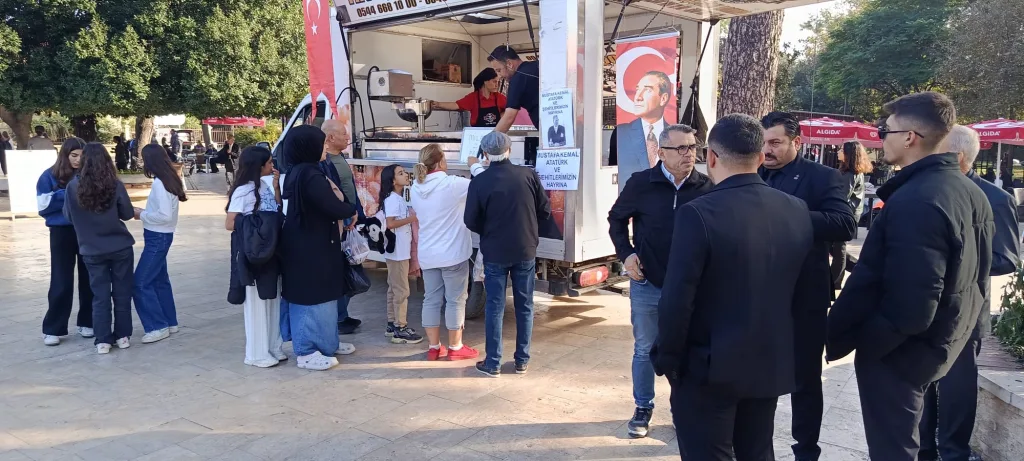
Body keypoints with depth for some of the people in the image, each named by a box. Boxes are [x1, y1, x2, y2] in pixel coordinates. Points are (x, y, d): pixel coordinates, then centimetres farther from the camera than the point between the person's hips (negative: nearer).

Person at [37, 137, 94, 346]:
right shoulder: (50, 176, -3)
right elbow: (43, 207, -8)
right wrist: (66, 195, -18)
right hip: (62, 233, -2)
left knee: (88, 279, 8)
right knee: (61, 282, 0)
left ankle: (86, 322, 21)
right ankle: (52, 329, 11)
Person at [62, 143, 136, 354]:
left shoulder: (73, 186, -8)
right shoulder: (115, 185, -12)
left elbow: (69, 217, 3)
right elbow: (127, 214, -3)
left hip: (92, 250, 1)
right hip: (121, 247, -1)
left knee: (100, 296, 9)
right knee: (122, 292, 11)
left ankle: (102, 341, 10)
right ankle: (122, 336, 18)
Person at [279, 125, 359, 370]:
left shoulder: (296, 173, 10)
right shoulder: (311, 176, -22)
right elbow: (334, 208, -21)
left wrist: (332, 194, 1)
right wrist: (352, 210, -3)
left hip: (304, 244, 10)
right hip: (312, 248, -10)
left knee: (313, 296, 19)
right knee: (313, 298, 0)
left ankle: (324, 344, 31)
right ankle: (307, 352, 11)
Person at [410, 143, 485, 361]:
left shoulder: (415, 188, 5)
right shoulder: (452, 184, -17)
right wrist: (474, 165, 6)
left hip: (427, 254, 6)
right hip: (453, 253, -6)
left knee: (431, 299, 12)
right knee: (455, 300, 5)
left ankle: (434, 347, 19)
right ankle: (455, 347, 15)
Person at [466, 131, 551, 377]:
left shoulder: (479, 182, -11)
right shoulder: (529, 175, -6)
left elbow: (471, 222, -7)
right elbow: (545, 211, 0)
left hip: (495, 253, -1)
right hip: (526, 251, 2)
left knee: (494, 307, 8)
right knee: (525, 306, 13)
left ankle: (493, 363, 13)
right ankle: (522, 360, 21)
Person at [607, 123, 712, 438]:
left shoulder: (706, 187, -7)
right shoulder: (641, 183, -8)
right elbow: (616, 218, 6)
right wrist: (625, 253, -5)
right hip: (647, 283, 0)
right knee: (645, 350, 13)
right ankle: (643, 408, 30)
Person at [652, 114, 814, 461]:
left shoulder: (698, 213, -20)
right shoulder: (799, 211, -2)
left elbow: (677, 300, -19)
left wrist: (668, 359, -7)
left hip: (710, 367, -5)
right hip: (772, 364, 6)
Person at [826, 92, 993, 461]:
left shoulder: (915, 201, -27)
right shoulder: (970, 192, 4)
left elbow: (911, 302, -29)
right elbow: (975, 275, 13)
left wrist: (841, 340, -17)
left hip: (899, 349, -10)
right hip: (944, 340, 10)